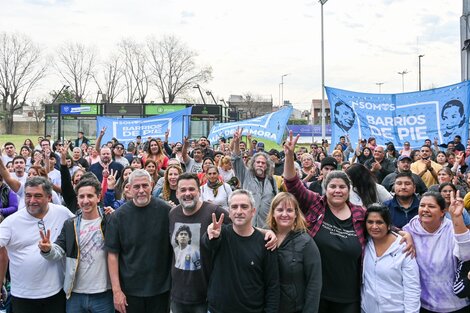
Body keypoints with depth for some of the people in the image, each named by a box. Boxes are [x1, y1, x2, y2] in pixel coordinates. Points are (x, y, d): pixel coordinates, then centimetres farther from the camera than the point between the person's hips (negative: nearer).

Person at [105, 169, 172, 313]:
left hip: (161, 288, 0)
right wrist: (116, 290, -8)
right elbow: (113, 254, -5)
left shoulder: (165, 210, -7)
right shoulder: (119, 215, -6)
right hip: (130, 290, 0)